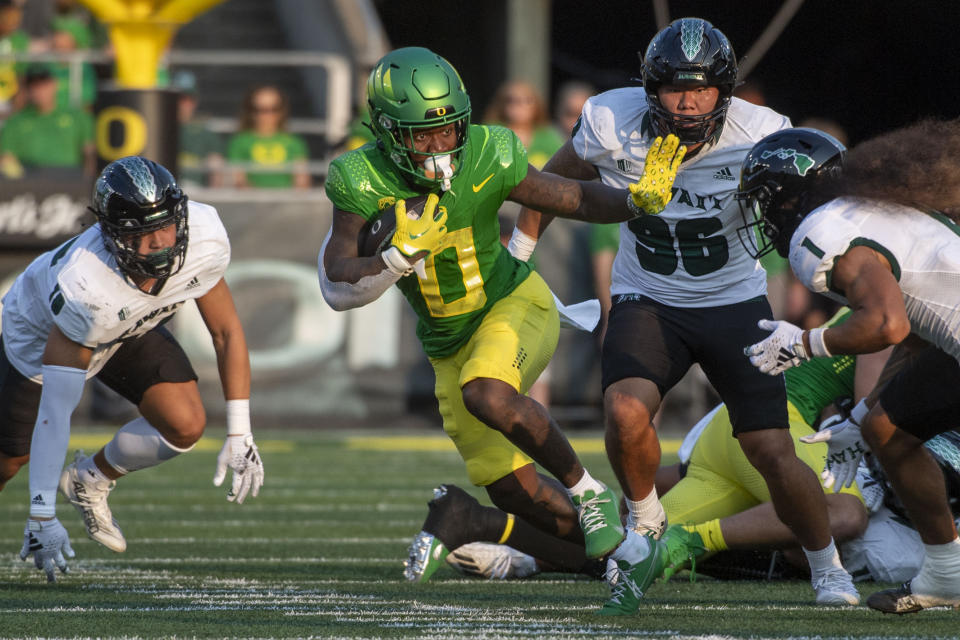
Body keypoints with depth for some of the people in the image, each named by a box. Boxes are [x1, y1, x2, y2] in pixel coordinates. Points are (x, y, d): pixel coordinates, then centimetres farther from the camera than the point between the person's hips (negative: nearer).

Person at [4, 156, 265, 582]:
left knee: (185, 426, -14)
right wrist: (42, 516, -38)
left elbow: (226, 332, -14)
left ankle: (91, 480, 13)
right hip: (41, 333, -4)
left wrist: (239, 436, -17)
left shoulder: (203, 242, -33)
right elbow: (54, 409, -40)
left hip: (129, 330, 4)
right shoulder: (86, 290, -46)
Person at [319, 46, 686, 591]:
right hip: (450, 342, 2)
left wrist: (638, 200, -25)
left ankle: (587, 490, -15)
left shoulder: (488, 158, -19)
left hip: (515, 304, -2)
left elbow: (576, 199, -6)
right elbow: (337, 288, -21)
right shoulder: (364, 181, -18)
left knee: (486, 394, -35)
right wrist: (402, 257, -38)